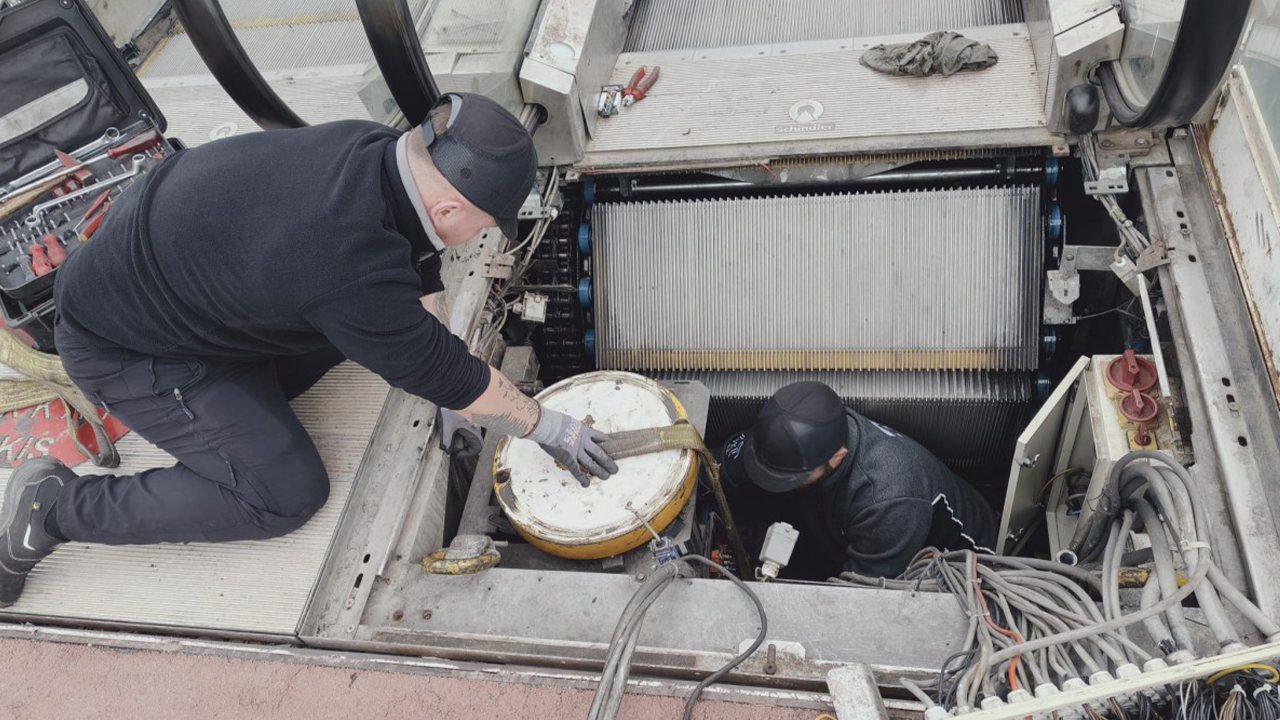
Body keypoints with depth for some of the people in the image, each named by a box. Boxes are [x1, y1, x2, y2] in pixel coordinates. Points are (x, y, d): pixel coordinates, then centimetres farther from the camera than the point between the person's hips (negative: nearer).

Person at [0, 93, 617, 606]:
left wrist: (449, 394, 2)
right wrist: (549, 428, -10)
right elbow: (446, 375, -25)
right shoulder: (352, 273, -39)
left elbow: (419, 273, 0)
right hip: (120, 345, -8)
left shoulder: (378, 148, -16)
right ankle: (52, 506, 1)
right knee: (286, 495, -9)